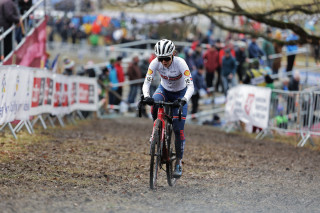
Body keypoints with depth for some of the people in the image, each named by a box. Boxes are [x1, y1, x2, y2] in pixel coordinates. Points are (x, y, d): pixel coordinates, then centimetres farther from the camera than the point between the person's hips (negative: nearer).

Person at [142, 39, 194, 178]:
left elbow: (190, 86, -36)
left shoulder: (180, 63, -32)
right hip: (164, 90, 2)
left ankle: (178, 163, 3)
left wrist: (183, 100, -53)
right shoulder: (155, 63, -25)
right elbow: (146, 83, -25)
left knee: (178, 130, -11)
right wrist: (146, 96, -46)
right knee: (154, 105, -35)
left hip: (180, 94, -2)